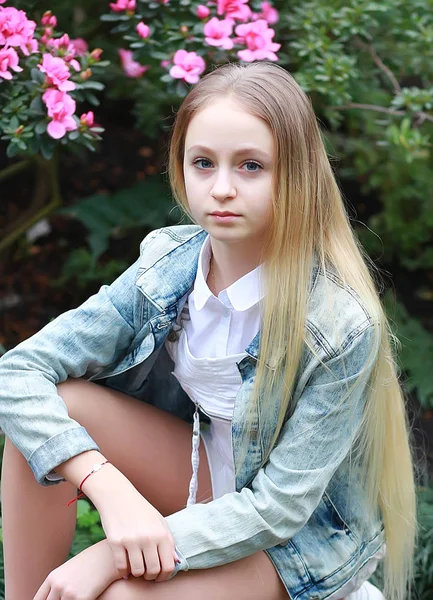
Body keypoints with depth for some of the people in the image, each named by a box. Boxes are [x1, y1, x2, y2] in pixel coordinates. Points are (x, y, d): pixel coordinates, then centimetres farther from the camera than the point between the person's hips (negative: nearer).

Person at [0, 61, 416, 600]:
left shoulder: (341, 325, -28)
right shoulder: (168, 266, -14)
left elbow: (279, 508, -25)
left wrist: (108, 557, -30)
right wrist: (113, 492, -33)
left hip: (304, 536, -5)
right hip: (211, 471, 5)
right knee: (52, 402, -20)